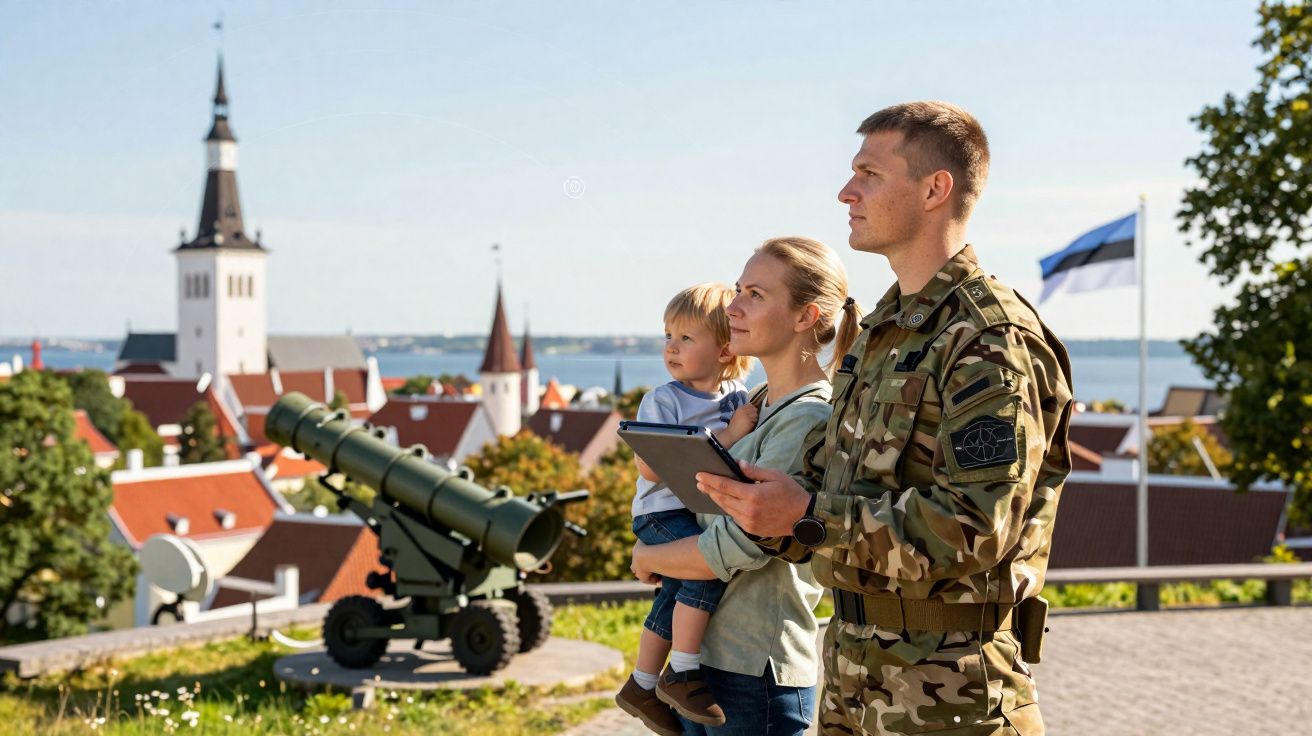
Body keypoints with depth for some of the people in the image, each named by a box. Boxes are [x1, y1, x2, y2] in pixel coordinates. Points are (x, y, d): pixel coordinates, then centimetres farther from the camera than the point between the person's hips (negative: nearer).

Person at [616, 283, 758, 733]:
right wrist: (724, 437, -22)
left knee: (674, 600, 13)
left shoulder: (738, 397, 6)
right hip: (663, 512, -6)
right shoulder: (662, 401, -11)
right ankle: (682, 675, -14)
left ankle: (642, 687, 32)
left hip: (704, 514, 6)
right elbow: (650, 467, -21)